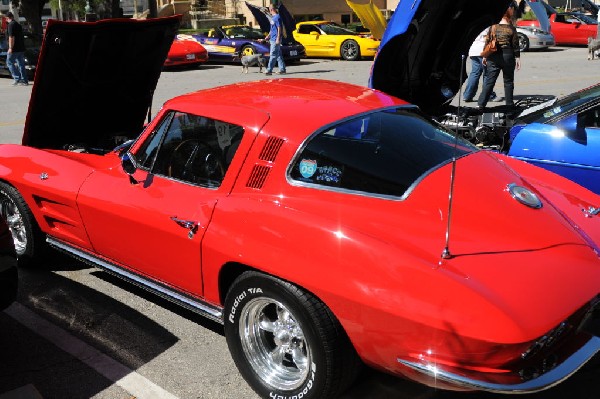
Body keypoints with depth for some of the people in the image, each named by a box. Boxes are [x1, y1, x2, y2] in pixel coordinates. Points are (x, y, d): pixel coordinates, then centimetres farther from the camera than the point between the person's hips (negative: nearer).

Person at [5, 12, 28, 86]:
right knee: (21, 64, 9)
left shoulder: (11, 25, -11)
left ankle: (17, 78, -6)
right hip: (21, 48, 8)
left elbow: (11, 37, -19)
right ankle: (24, 80, 8)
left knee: (10, 62, 2)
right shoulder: (18, 24, 16)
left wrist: (10, 48, -19)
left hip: (15, 49, -8)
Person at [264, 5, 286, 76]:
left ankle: (269, 70, -10)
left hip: (275, 39, -10)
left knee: (273, 55, -9)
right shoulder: (273, 17, 15)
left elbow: (279, 28, -17)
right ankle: (282, 69, 16)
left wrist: (278, 39, -20)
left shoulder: (277, 17, -14)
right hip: (272, 39, 10)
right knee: (278, 55, 11)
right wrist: (269, 35, 27)